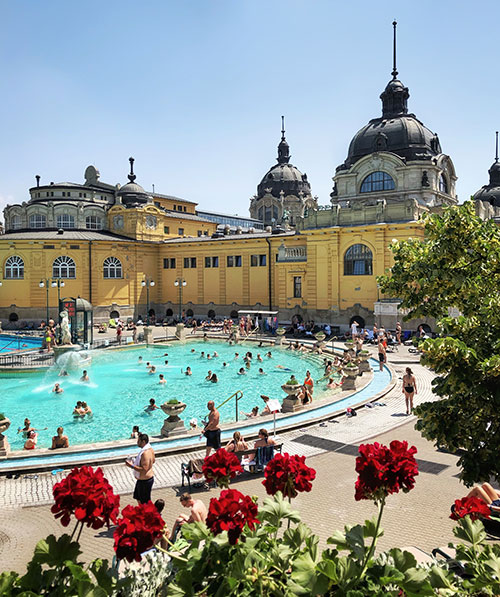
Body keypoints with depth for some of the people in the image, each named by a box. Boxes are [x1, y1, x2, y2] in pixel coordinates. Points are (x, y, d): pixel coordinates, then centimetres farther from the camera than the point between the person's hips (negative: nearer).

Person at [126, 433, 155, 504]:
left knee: (145, 502, 7)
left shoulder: (145, 453, -30)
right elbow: (153, 461, 16)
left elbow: (144, 470, -32)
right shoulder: (150, 449, 0)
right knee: (138, 498, 26)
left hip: (145, 481, -10)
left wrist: (131, 466, -27)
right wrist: (136, 460, 14)